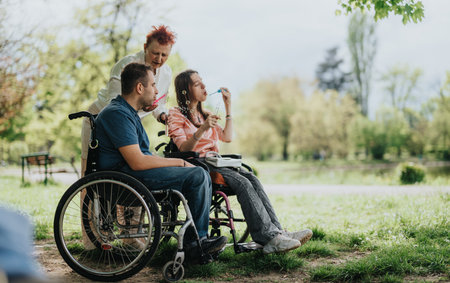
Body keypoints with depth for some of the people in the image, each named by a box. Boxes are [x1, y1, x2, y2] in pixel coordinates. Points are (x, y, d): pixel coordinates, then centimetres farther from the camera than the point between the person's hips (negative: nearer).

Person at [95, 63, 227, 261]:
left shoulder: (129, 112, 19)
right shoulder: (117, 114, -16)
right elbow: (138, 162, -23)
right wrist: (179, 162, -13)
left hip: (133, 170, 11)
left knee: (202, 177, 4)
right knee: (197, 176, -17)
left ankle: (197, 238, 3)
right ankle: (195, 242, -4)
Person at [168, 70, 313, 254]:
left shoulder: (205, 114, 25)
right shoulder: (176, 114, 2)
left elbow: (227, 137, 17)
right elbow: (184, 149, -10)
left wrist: (228, 107, 14)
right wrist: (202, 129, -25)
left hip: (215, 163, 7)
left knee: (251, 178, -22)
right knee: (242, 182, -29)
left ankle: (277, 231, -31)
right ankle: (269, 237, -35)